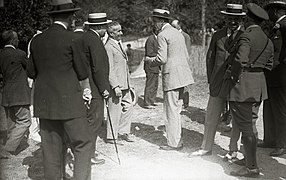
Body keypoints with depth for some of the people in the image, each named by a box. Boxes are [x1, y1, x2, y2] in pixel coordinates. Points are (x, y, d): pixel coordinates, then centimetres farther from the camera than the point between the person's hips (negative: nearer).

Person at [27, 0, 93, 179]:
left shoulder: (37, 40, 7)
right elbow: (82, 71, -3)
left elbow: (31, 72, 12)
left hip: (44, 103, 6)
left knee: (51, 148, 11)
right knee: (83, 145, 4)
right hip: (69, 101, -6)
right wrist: (86, 90, 12)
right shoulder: (72, 38, -8)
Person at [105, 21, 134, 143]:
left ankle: (123, 132, 27)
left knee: (128, 107, 13)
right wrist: (115, 86, -23)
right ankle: (111, 137, 13)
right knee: (115, 111, 0)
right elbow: (109, 70, -19)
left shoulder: (119, 44, 15)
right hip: (116, 84, -9)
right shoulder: (108, 47, -15)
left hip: (125, 84, 9)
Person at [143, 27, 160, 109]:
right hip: (151, 66, -10)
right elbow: (150, 54, -20)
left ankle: (151, 101, 23)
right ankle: (147, 103, 2)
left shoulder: (156, 39, 15)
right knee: (150, 85, -5)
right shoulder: (150, 39, -15)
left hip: (155, 66, 10)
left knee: (155, 84, 14)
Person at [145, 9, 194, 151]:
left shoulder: (162, 35, -10)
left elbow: (162, 59, -16)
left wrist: (150, 60, 1)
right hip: (182, 75, 9)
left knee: (171, 111, -2)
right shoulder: (178, 33, 16)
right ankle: (178, 140, 22)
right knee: (176, 110, 16)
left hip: (171, 76, -9)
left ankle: (173, 143, 4)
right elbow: (186, 56, 17)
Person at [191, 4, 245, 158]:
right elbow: (210, 58, 15)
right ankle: (206, 148, 22)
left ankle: (233, 149, 25)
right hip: (218, 84, 3)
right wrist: (210, 79, 9)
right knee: (211, 116, 8)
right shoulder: (217, 35, 8)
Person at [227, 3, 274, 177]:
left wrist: (232, 75, -10)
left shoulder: (246, 37, -14)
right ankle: (250, 159, 30)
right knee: (251, 125, 19)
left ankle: (252, 167, 4)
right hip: (259, 85, 9)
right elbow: (269, 65, 15)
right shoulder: (268, 40, 11)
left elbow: (240, 60, -26)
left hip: (243, 85, -8)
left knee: (245, 126, -2)